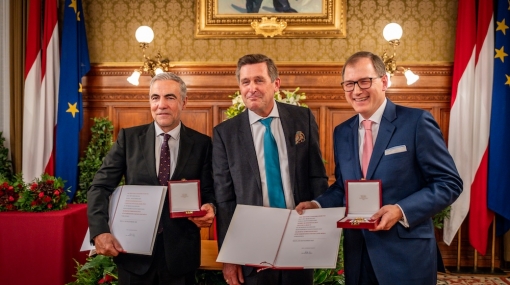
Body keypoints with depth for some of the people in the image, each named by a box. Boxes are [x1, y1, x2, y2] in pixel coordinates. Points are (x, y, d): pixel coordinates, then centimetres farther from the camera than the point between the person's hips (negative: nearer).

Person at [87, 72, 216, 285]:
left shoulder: (202, 144, 0)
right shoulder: (128, 137, 0)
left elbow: (208, 193, 3)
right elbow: (100, 187, -1)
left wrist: (209, 208, -19)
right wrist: (100, 232, -14)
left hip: (180, 253, 0)